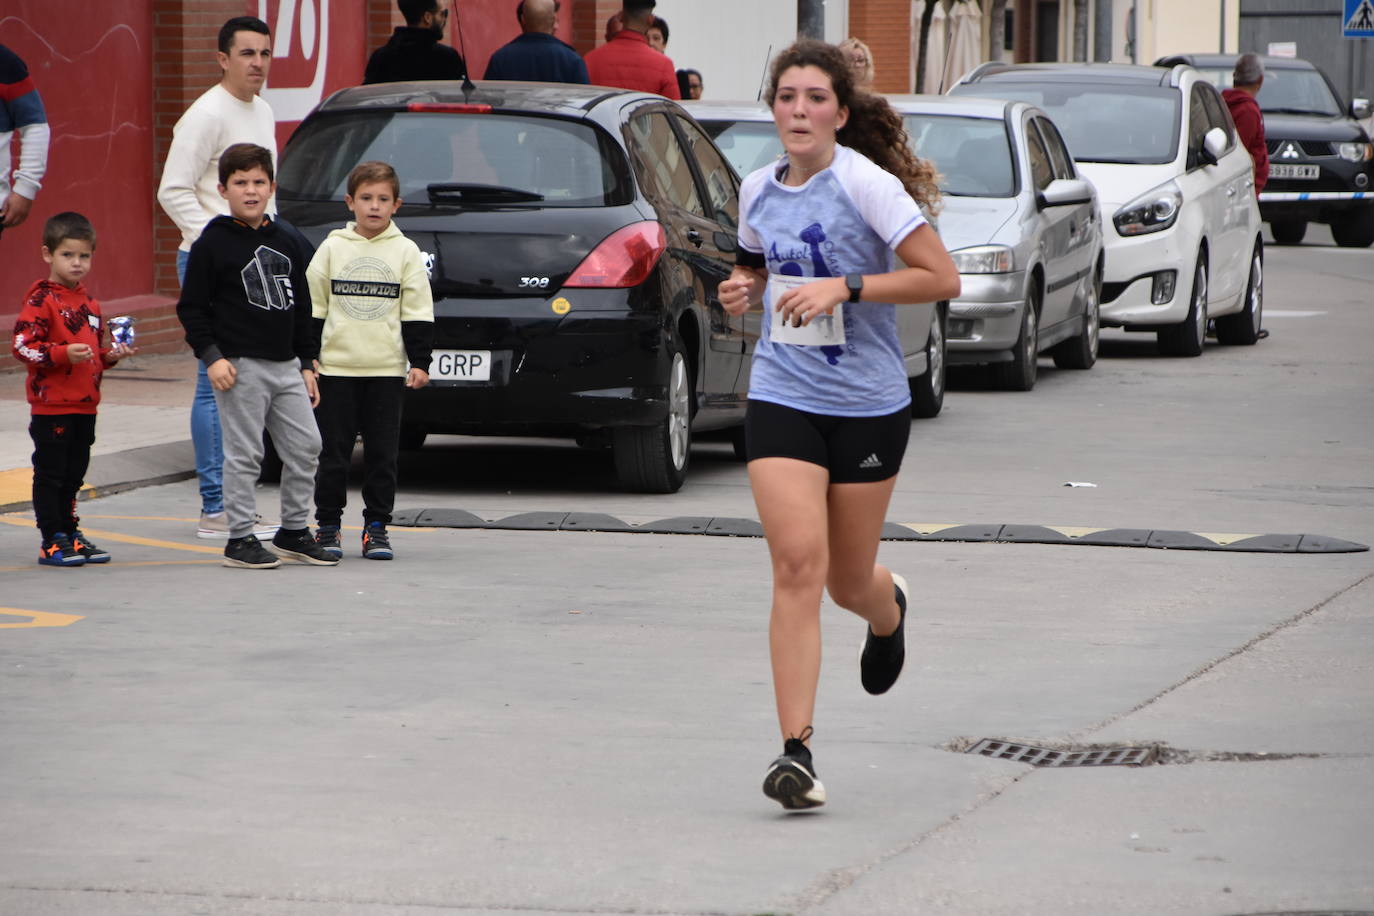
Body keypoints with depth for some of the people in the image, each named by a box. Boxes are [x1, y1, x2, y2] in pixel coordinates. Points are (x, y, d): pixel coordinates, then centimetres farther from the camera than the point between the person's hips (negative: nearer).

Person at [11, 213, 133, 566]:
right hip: (51, 405, -7)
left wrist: (110, 356, 6)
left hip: (84, 405, 7)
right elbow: (22, 345, -18)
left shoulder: (88, 302, 15)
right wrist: (63, 354, -27)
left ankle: (70, 533, 23)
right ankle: (52, 541, 1)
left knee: (74, 473, 14)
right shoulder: (41, 300, -10)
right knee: (50, 473, -2)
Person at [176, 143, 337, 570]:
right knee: (244, 454, -3)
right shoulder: (213, 244, -5)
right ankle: (240, 539, 5)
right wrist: (211, 357, -15)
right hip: (239, 366, -6)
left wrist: (306, 363, 15)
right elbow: (191, 308, -6)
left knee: (306, 446, 6)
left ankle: (294, 531, 19)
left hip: (285, 365, 6)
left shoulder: (283, 243, 13)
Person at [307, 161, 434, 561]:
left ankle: (376, 527, 10)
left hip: (387, 370, 0)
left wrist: (419, 363, -1)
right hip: (336, 367, 0)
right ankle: (327, 526, 10)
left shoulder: (406, 252, 5)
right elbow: (312, 307, 7)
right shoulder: (332, 248, 5)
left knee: (382, 453, 2)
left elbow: (417, 313, 5)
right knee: (333, 452, 2)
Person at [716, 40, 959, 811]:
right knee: (798, 564, -14)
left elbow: (943, 278, -14)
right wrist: (745, 285, 2)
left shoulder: (865, 184, -12)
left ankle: (889, 611, 49)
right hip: (782, 399, 3)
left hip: (869, 406, -2)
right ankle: (797, 751, -16)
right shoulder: (760, 190, 4)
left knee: (849, 581, 9)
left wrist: (844, 287, -22)